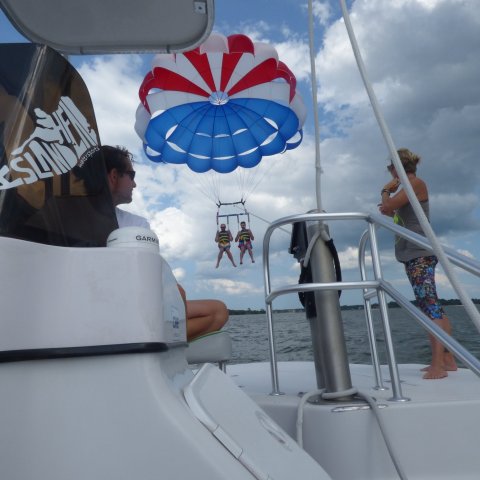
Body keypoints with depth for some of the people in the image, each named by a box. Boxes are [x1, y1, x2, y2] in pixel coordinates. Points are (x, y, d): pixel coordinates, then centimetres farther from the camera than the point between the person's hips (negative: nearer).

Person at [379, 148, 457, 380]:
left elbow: (387, 206, -16)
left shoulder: (415, 183, -6)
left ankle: (438, 365, -16)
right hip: (414, 254, 10)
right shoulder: (409, 187, 23)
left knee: (430, 305, -15)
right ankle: (448, 359, 15)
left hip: (419, 253, -10)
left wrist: (386, 190, 2)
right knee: (432, 306, 9)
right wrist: (392, 211, 15)